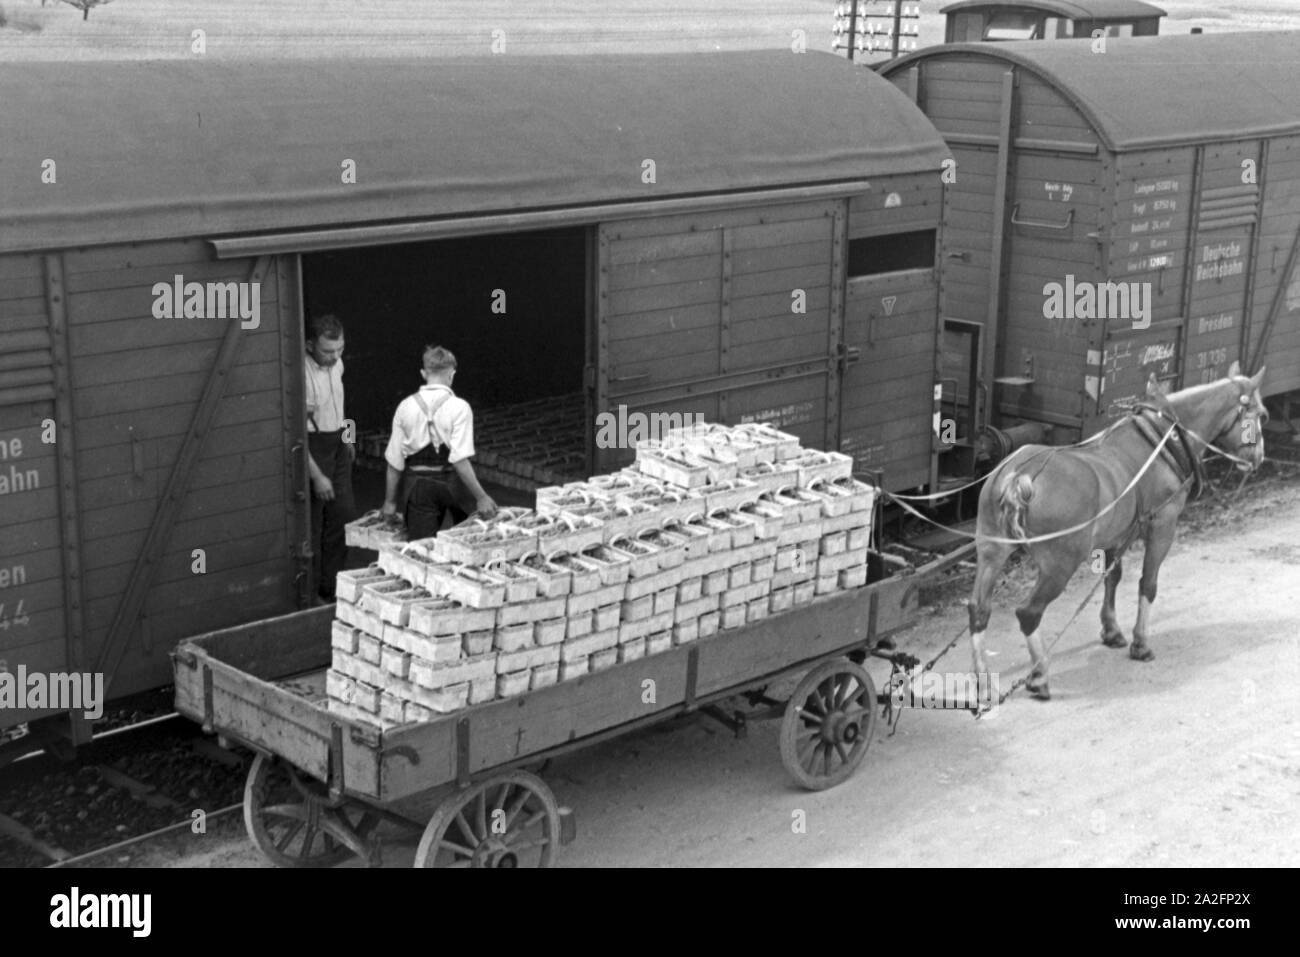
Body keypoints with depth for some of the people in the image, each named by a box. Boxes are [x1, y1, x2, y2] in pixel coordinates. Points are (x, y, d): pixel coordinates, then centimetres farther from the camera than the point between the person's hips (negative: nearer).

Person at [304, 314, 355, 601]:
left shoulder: (336, 364, 1)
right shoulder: (302, 375, -24)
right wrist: (317, 475, -24)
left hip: (338, 447, 8)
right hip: (311, 451, -8)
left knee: (343, 518, 13)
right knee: (310, 527, 1)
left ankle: (331, 587, 27)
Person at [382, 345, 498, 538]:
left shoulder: (405, 407, -3)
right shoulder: (458, 408, -12)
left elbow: (394, 460, 0)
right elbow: (459, 459, -20)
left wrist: (390, 500, 9)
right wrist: (481, 497, -17)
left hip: (418, 484, 2)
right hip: (451, 479, -2)